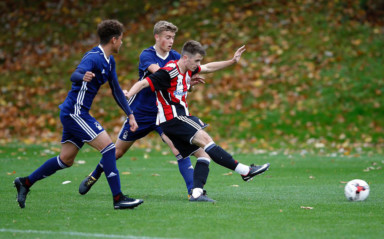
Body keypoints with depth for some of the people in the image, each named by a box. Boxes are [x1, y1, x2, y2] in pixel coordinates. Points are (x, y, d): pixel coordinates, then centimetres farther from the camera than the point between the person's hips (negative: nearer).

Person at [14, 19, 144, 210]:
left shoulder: (109, 62, 13)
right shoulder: (93, 57, -18)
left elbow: (116, 90, 22)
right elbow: (75, 75, -35)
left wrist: (130, 115, 21)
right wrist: (83, 77, -58)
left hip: (75, 113, 10)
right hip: (75, 112, -10)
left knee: (66, 160, 13)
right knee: (108, 146, -15)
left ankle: (25, 182, 23)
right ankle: (118, 198, -14)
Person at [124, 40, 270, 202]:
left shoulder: (188, 70, 10)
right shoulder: (168, 72, -17)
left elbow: (209, 68, 26)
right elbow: (143, 83, -21)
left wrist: (232, 61, 24)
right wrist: (128, 95, -37)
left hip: (181, 118, 10)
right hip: (171, 119, -10)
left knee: (203, 154, -2)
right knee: (204, 139, -19)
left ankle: (197, 192, -12)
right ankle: (244, 171, -20)